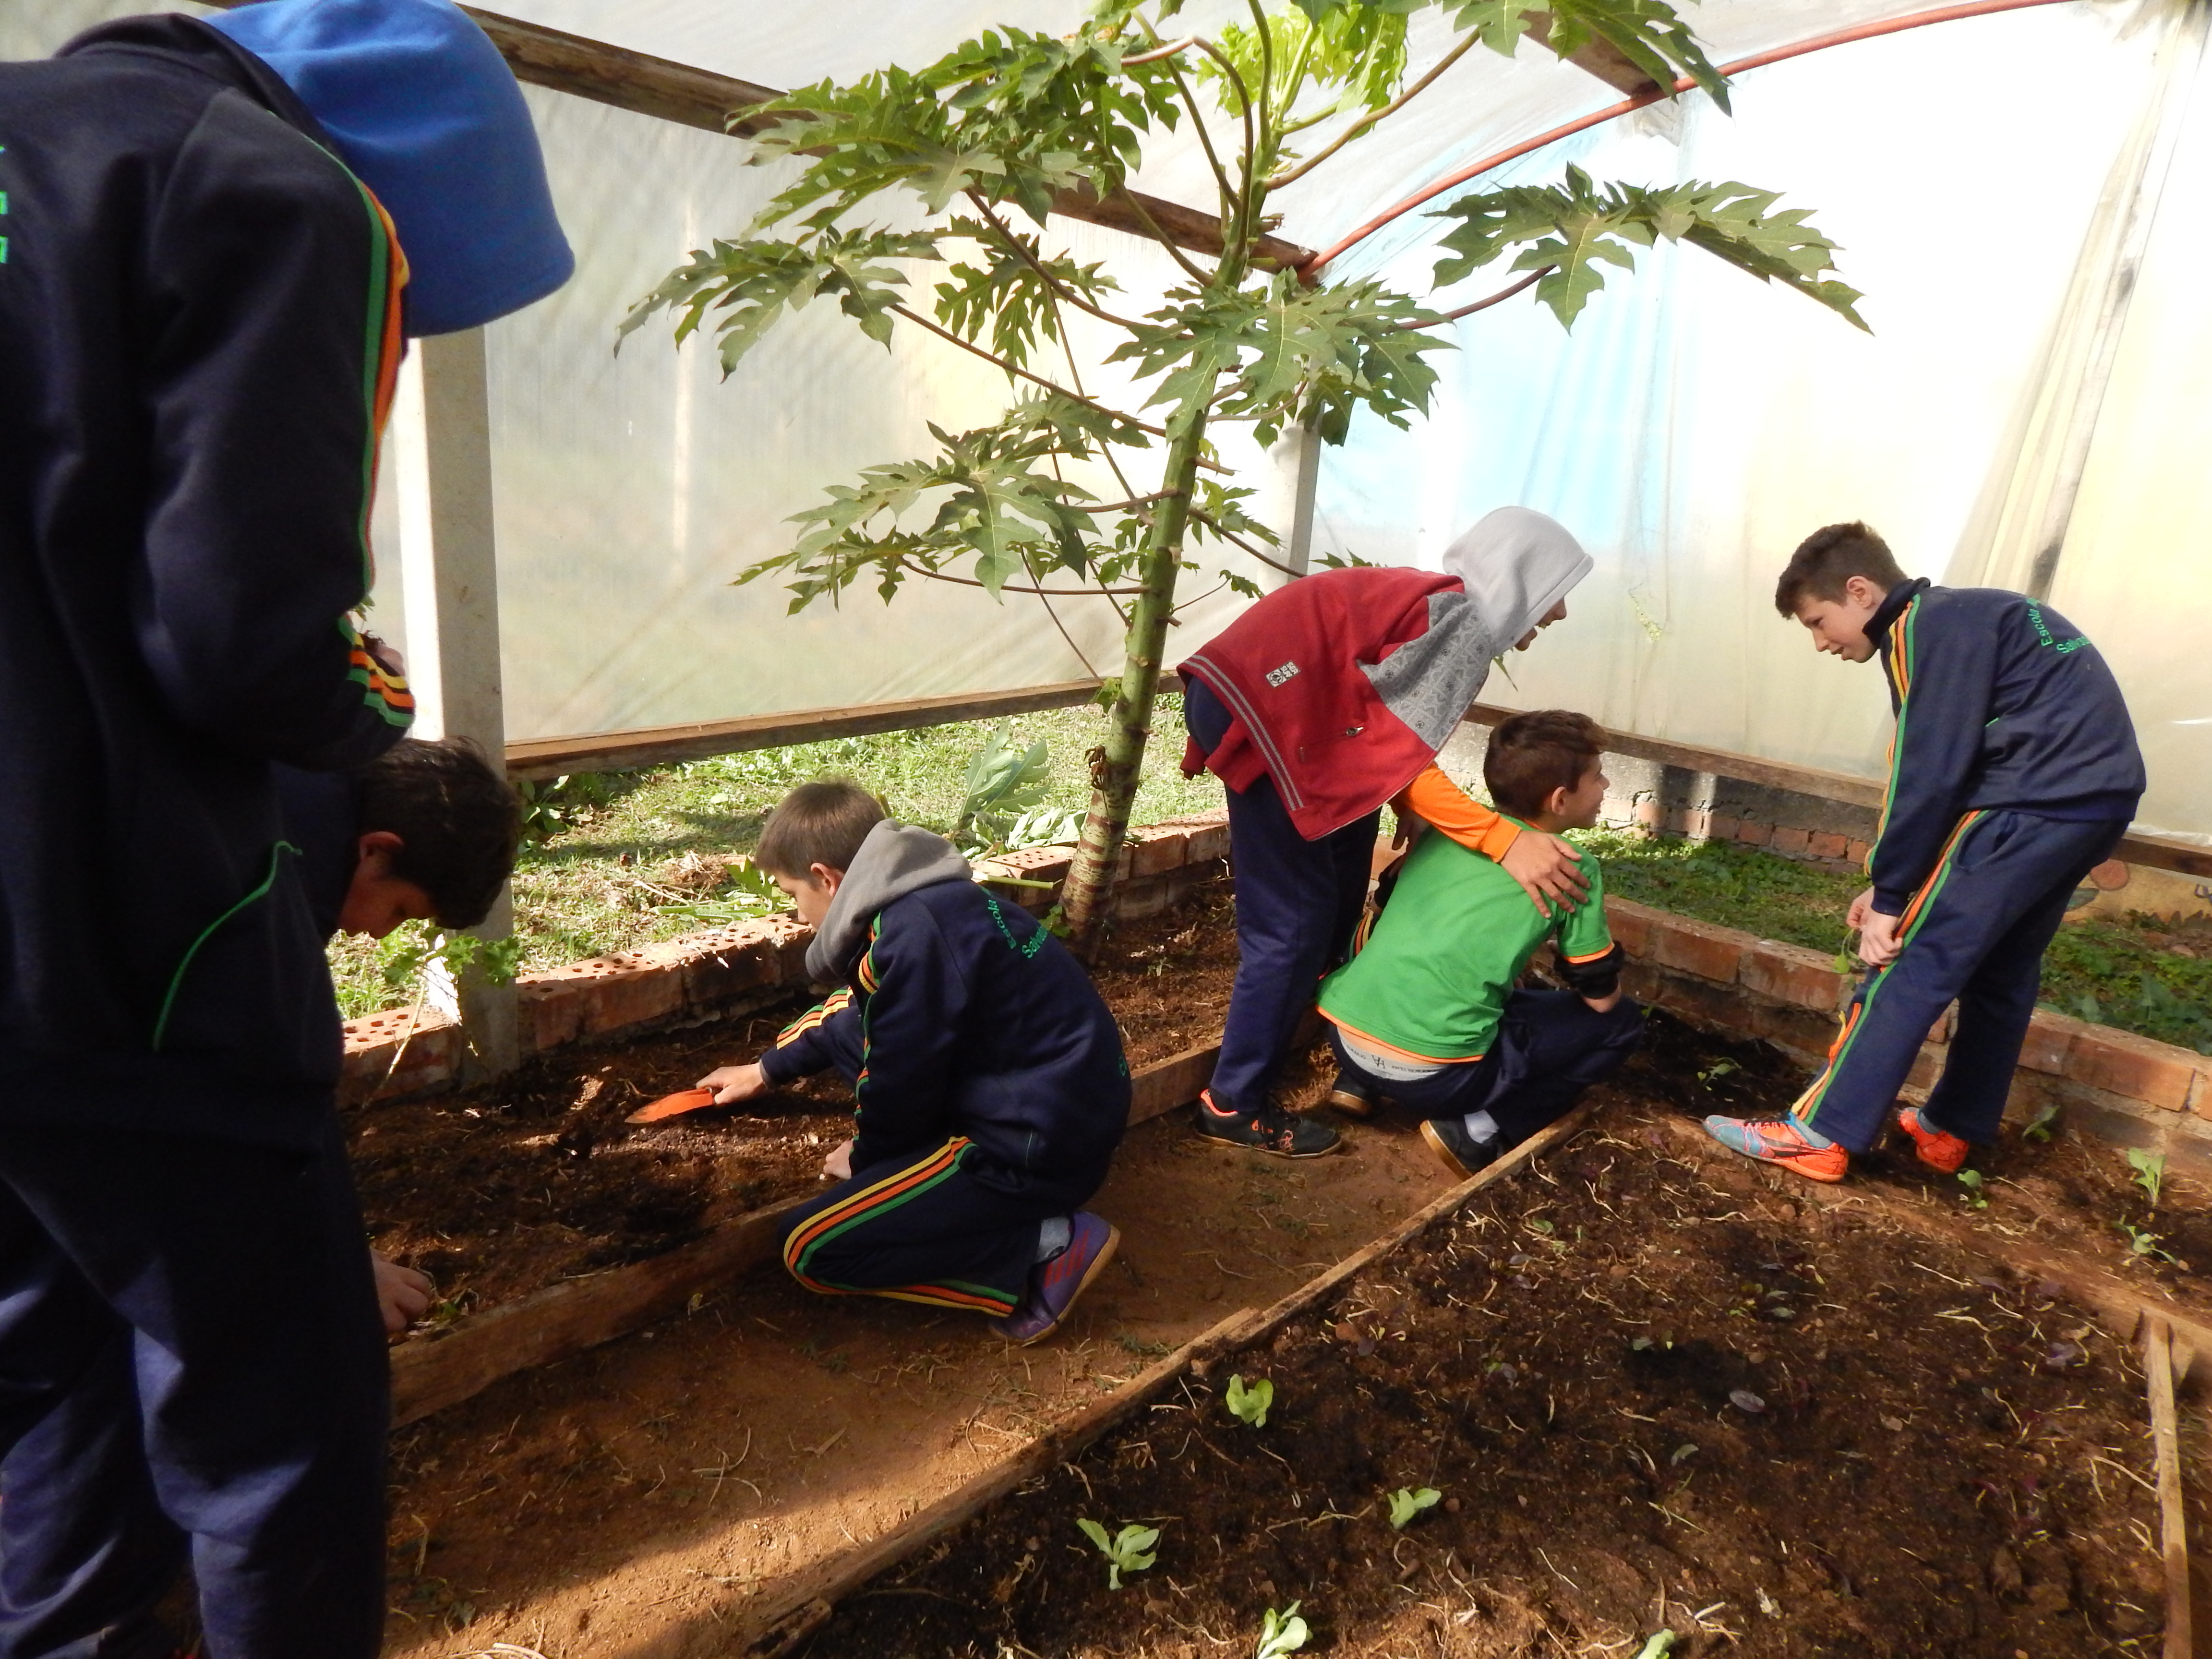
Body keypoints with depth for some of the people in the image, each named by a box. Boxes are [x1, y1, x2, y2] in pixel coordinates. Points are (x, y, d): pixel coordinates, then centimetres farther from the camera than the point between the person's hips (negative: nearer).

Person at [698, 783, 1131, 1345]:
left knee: (813, 1252, -7)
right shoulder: (930, 900, 8)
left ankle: (1047, 1247, -6)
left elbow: (899, 1083, -16)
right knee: (838, 1022, 18)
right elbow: (863, 1013, 26)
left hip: (1039, 1148, -10)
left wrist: (866, 1160, 6)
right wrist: (768, 1070, 36)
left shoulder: (912, 933, -23)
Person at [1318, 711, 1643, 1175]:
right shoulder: (1574, 870, 0)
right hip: (1435, 1074, -6)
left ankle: (1360, 1082, 18)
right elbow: (1601, 998, 7)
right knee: (1622, 1021, 13)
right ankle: (1479, 1132, 0)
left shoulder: (1448, 827, 14)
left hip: (1344, 1036, 6)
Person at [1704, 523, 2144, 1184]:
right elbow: (1959, 762, 20)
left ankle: (1818, 1135, -2)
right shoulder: (1959, 619, 21)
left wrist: (1889, 895, -9)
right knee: (2001, 972, 18)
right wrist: (1895, 884, 16)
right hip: (2093, 798, 10)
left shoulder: (1927, 626, -9)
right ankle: (1952, 1130, 29)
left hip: (2040, 800, -10)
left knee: (1911, 962, -7)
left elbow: (1930, 774, -16)